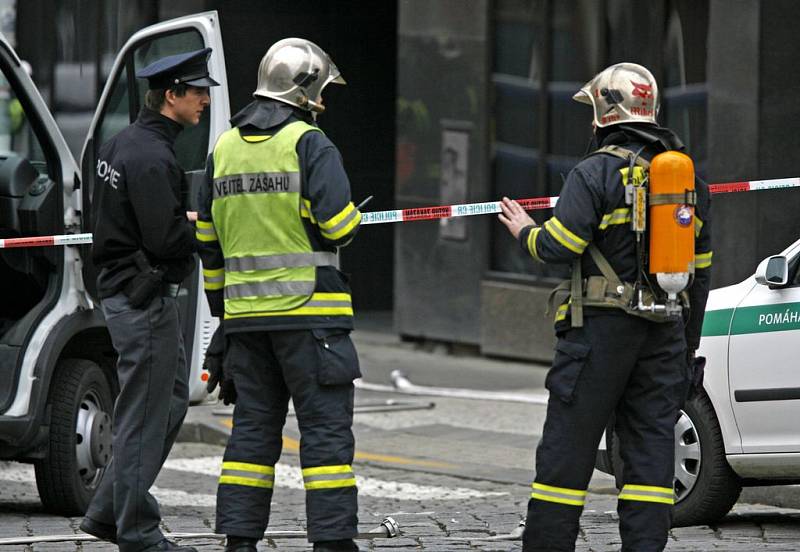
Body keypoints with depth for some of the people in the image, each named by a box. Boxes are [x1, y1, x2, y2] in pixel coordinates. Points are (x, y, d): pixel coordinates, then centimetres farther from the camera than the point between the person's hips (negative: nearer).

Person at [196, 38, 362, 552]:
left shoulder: (225, 148, 12)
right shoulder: (310, 144, -9)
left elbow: (208, 236, 16)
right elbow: (338, 225, -18)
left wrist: (220, 301, 24)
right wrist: (352, 218, 6)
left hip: (246, 314, 6)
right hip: (308, 311, -6)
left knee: (253, 427, 10)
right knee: (326, 428, -3)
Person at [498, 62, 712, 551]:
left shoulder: (598, 172, -9)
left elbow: (557, 246, -15)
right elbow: (701, 267, 16)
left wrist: (526, 231, 7)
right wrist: (689, 342, 22)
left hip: (602, 327, -5)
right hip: (665, 329, 6)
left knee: (568, 446, 0)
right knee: (651, 445, 5)